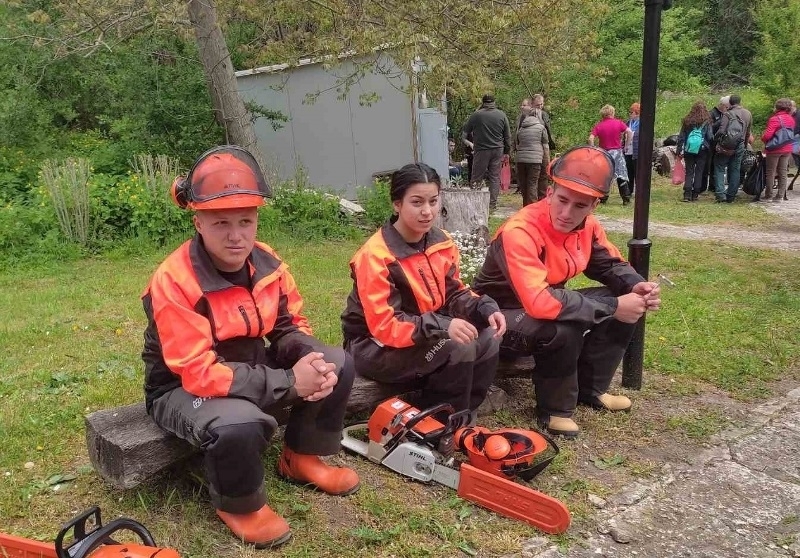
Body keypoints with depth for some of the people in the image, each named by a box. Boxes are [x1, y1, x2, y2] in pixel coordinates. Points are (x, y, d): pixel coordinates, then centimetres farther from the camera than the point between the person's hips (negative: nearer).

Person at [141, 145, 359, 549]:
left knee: (338, 364, -5)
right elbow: (199, 374, -30)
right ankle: (239, 506, -4)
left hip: (250, 368, 7)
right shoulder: (175, 282, -28)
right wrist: (289, 382, -33)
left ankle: (301, 459, 14)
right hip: (183, 390, -6)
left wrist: (312, 360, -21)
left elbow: (290, 327, 3)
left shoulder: (266, 263, -8)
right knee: (240, 423, -38)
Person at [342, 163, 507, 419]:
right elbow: (384, 325, -27)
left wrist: (485, 309, -15)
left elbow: (454, 293, 5)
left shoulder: (442, 242, -2)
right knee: (457, 349, -26)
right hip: (375, 348, -7)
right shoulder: (375, 256, -24)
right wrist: (442, 327, -37)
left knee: (488, 338, -10)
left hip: (430, 336, 7)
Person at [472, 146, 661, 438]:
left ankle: (589, 388, 11)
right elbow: (539, 303, -40)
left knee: (628, 304, -1)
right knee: (564, 329, -36)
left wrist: (636, 286, -15)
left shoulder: (586, 226, -7)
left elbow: (610, 264, 9)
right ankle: (555, 409, -9)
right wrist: (612, 307, -33)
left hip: (548, 304, 8)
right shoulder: (520, 232, -32)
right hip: (500, 318, -8)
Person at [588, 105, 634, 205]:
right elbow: (629, 132, -10)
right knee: (622, 176, 4)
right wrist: (626, 144, 1)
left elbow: (591, 138, -13)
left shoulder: (598, 125, -2)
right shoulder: (618, 123, -1)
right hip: (617, 151, 0)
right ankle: (626, 198, 3)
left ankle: (603, 198, 10)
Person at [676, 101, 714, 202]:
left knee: (689, 172, 6)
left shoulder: (687, 121, 3)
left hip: (689, 150, 2)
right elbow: (710, 137, -6)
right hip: (702, 149, -1)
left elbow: (681, 137, 4)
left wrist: (679, 150, 8)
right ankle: (695, 194, 6)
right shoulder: (706, 122, -4)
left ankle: (687, 194, -4)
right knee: (699, 172, 7)